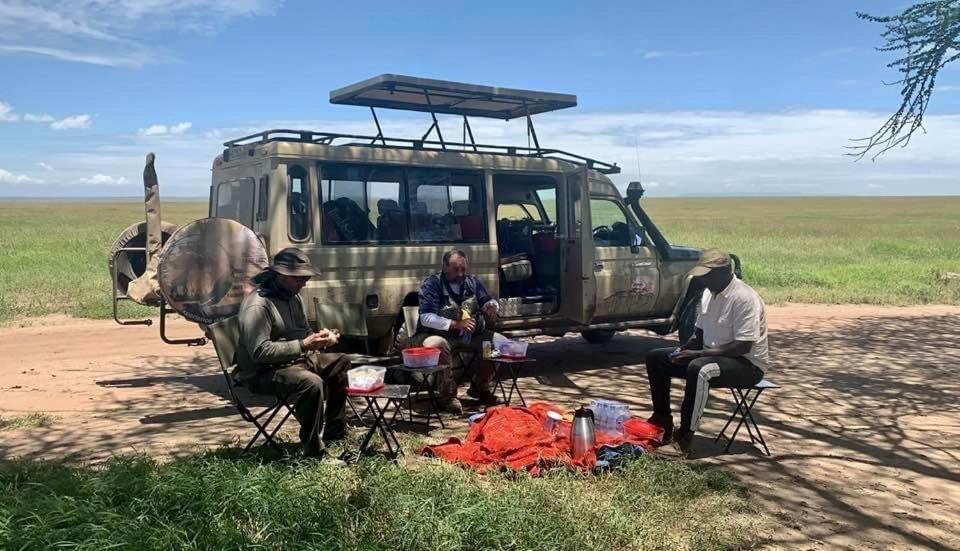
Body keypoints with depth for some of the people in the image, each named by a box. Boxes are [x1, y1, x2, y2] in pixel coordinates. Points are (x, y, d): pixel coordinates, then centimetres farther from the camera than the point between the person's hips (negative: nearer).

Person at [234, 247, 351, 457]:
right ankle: (313, 451, -25)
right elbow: (260, 352, -30)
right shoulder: (258, 305, -22)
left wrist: (321, 338, -3)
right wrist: (303, 345, -29)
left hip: (298, 359, 11)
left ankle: (334, 431, 23)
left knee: (341, 363, 16)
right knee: (312, 383, -36)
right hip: (263, 372, -10)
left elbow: (304, 332, 20)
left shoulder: (293, 298, 9)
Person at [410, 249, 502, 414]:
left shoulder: (472, 282, 5)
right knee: (439, 345, -40)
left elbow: (489, 301, 13)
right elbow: (426, 318, -22)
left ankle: (480, 387, 8)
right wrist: (456, 324, -33)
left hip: (468, 336, 6)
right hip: (437, 334, -6)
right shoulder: (431, 284, -13)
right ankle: (447, 395, -22)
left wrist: (492, 306, -14)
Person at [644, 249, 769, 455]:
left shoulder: (745, 298, -21)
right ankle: (662, 420, 7)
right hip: (709, 355, 9)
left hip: (746, 363, -9)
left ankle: (685, 436, -28)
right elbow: (700, 333, 16)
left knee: (699, 369, -38)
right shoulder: (709, 293, 5)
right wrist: (684, 350, -6)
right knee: (655, 358, 2)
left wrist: (697, 353, -27)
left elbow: (743, 346, -26)